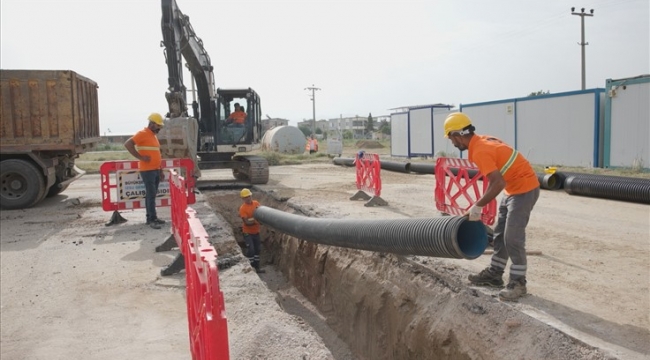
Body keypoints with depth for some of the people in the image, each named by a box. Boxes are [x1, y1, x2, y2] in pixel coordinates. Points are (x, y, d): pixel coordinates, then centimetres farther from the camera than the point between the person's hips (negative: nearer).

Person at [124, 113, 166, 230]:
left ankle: (151, 217, 18)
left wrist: (160, 170, 20)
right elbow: (128, 144, -20)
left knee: (151, 194, 12)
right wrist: (140, 157, -20)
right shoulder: (142, 133, -10)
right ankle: (152, 219, -6)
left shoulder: (154, 135, 17)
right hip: (147, 170, -9)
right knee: (151, 195, -9)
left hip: (155, 170, 9)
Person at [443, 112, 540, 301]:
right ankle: (494, 273, 23)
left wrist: (477, 206, -26)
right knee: (500, 233, 14)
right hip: (514, 188, 10)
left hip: (524, 189, -10)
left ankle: (518, 282, 2)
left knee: (513, 237, -8)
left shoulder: (479, 151, -23)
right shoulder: (482, 141, 7)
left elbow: (498, 183, -31)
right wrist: (481, 203, 13)